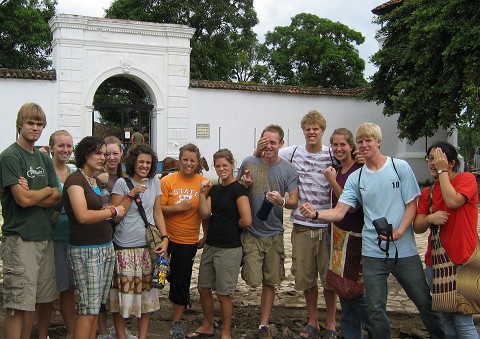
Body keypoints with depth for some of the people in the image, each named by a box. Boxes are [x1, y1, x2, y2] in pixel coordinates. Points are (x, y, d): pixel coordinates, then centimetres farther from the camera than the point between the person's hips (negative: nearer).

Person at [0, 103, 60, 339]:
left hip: (45, 236, 7)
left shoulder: (44, 159, 14)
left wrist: (33, 195, -9)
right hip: (20, 239, -7)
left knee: (45, 298, 13)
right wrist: (47, 191, 1)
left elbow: (57, 199, 7)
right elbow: (23, 199, -16)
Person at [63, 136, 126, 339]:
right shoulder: (75, 179, -11)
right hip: (86, 250, -9)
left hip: (106, 247, 9)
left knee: (96, 306, 11)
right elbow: (83, 216, -23)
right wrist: (112, 212, -11)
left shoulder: (95, 181, 15)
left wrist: (107, 212, 8)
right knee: (89, 309, -7)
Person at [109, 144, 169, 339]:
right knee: (123, 295, 0)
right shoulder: (122, 183, -3)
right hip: (124, 248, -3)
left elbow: (158, 213, 11)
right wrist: (132, 194, -16)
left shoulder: (155, 182, 8)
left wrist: (165, 238, -1)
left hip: (148, 247, 3)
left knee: (147, 295, 7)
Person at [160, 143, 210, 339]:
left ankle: (176, 322, 23)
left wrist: (206, 236, 5)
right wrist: (178, 208, -21)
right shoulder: (167, 181, -7)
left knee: (182, 280, 8)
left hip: (188, 240, 1)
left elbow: (205, 213, 4)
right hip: (166, 237, 0)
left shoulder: (203, 183, -2)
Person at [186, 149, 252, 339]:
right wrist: (201, 193, -13)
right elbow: (205, 213, -3)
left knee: (224, 293, 3)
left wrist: (231, 226, -2)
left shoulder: (238, 190, -11)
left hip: (229, 248, -7)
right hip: (210, 245, 7)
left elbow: (246, 221, -18)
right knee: (203, 288, 15)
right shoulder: (215, 189, 10)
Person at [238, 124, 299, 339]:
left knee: (270, 281, 10)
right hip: (251, 232, -1)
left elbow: (294, 202, -6)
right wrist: (244, 184, -14)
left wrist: (282, 201, -28)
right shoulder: (248, 163, -2)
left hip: (274, 233, 1)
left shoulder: (289, 170, -3)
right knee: (253, 280, -7)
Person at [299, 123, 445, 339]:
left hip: (405, 250, -1)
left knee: (425, 302, 10)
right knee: (376, 309, 5)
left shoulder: (400, 167, -1)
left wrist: (399, 232, -17)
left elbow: (412, 205, -1)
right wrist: (316, 214, -24)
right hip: (373, 253, 1)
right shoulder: (355, 178, 4)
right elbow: (338, 213, -4)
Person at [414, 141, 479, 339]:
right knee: (445, 320, 13)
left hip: (462, 262, -6)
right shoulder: (428, 192, 11)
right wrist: (430, 219, -16)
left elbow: (453, 201, -23)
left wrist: (442, 171, -12)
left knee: (463, 323, -8)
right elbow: (417, 227, 6)